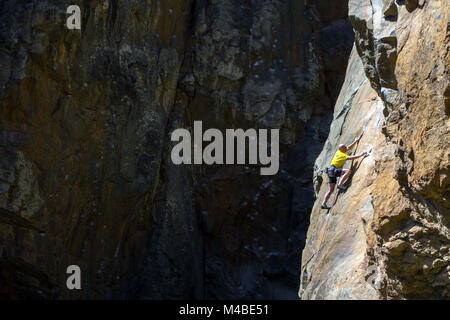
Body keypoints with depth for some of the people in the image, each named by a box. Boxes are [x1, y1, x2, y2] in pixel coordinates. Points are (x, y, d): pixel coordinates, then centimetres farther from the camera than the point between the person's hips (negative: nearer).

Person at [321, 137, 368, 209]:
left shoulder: (338, 152, 17)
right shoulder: (343, 155, -8)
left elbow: (349, 148, 29)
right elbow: (352, 158, -18)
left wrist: (355, 141, 31)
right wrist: (361, 155, -13)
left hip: (331, 172, 9)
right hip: (333, 170, -9)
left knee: (331, 190, 9)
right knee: (348, 171, -24)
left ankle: (324, 204, 5)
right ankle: (340, 184, -25)